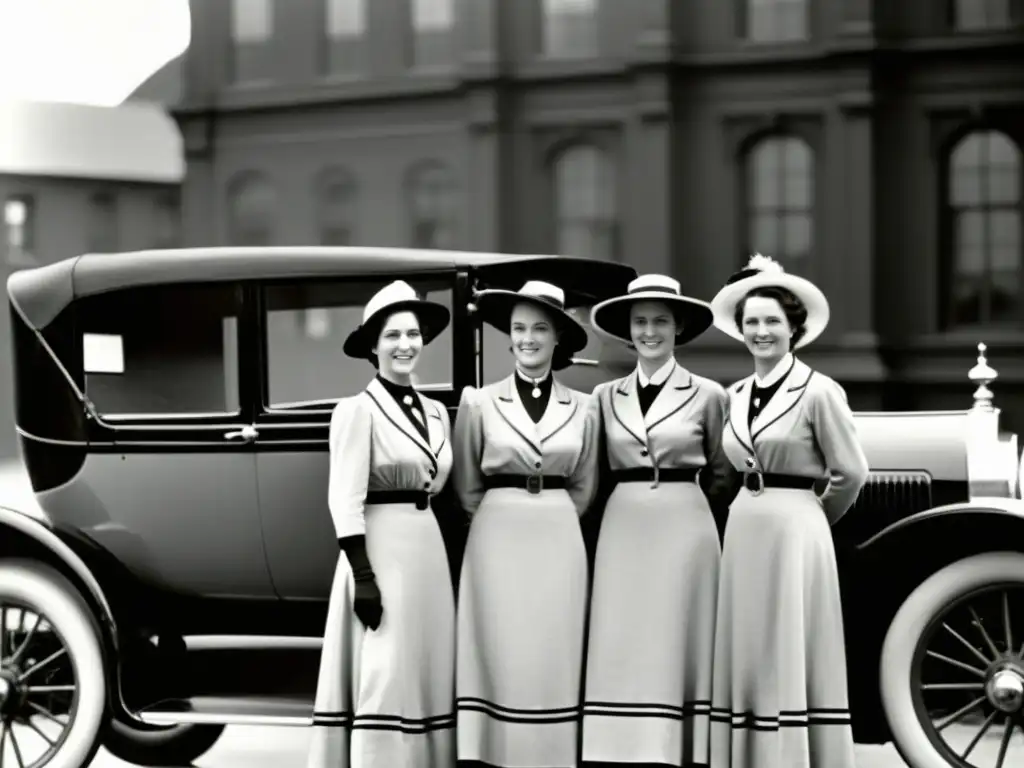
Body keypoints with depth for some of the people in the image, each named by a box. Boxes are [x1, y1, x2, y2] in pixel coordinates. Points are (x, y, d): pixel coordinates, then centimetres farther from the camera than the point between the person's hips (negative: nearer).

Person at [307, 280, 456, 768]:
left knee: (427, 676, 7)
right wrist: (363, 576, -18)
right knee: (385, 679, -7)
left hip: (429, 549, 7)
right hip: (380, 549, -7)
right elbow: (345, 501, -13)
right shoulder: (358, 410, -8)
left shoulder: (437, 412, 13)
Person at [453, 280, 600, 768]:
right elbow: (467, 487, 6)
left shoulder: (579, 408, 6)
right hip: (498, 540, -2)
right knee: (501, 656, -3)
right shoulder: (480, 403, 0)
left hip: (559, 542, 2)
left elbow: (584, 488, 13)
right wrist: (504, 520, 8)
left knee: (554, 658, 2)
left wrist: (551, 518, 9)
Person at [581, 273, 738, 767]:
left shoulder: (707, 395, 1)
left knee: (676, 647, 0)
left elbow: (723, 476, 8)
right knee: (620, 652, -1)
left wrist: (681, 503, 8)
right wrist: (635, 498, 6)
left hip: (685, 531, -2)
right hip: (622, 531, 2)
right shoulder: (606, 396, 9)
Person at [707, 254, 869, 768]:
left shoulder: (818, 392, -8)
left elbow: (851, 474, -3)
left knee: (788, 661, -3)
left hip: (794, 532, -6)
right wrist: (758, 506, 10)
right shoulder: (734, 395, 10)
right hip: (743, 530, 6)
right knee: (745, 656, 7)